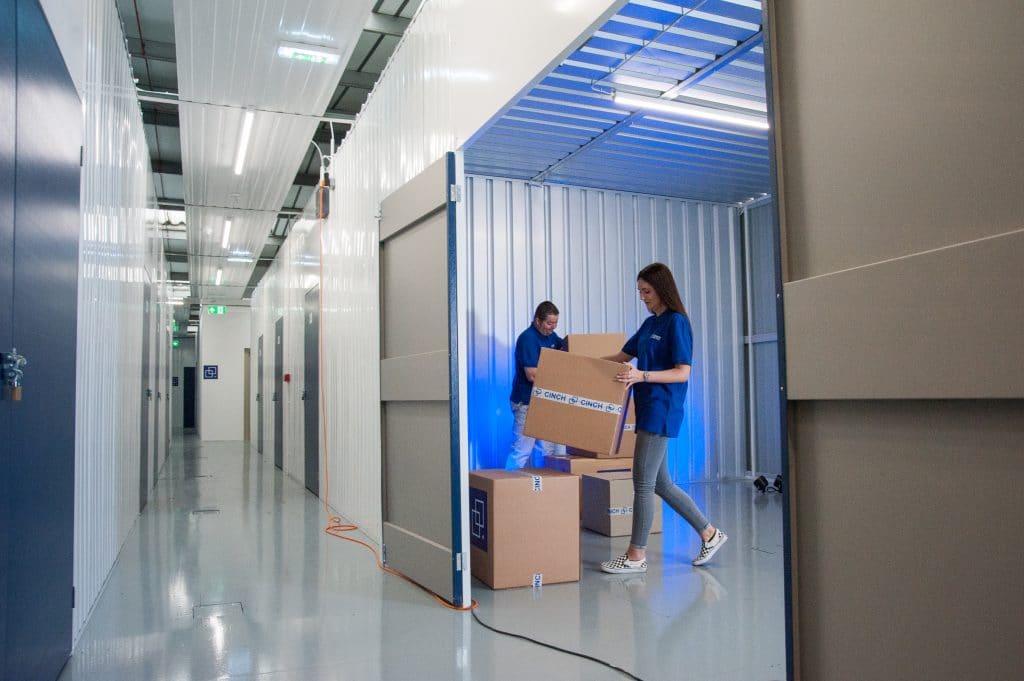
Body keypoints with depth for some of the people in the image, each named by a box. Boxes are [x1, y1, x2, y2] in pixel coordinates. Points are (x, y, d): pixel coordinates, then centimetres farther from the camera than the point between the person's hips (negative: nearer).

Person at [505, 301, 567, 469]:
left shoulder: (550, 335, 9)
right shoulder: (527, 338, -16)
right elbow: (532, 375, -23)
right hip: (526, 403, -8)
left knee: (554, 449, 11)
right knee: (522, 451, -3)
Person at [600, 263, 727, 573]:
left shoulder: (677, 322, -9)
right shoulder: (649, 323, 16)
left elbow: (682, 373, -15)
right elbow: (622, 356, 23)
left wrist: (642, 375, -27)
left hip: (662, 410, -9)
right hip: (648, 410, 9)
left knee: (643, 483, -3)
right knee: (660, 484, 13)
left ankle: (636, 556, 8)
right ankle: (709, 534, 26)